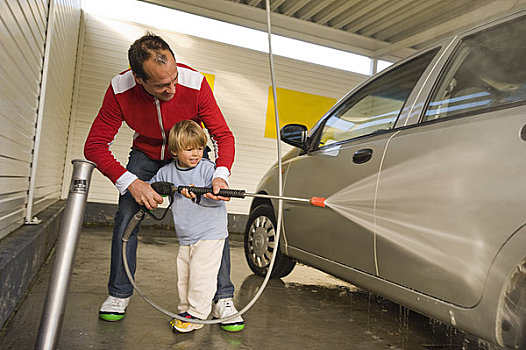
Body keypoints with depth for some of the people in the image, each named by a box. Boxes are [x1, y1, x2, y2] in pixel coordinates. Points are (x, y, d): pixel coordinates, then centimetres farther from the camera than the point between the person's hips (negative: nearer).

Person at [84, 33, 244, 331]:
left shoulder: (195, 83, -31)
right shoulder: (120, 90, -28)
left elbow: (223, 134, -23)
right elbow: (95, 145, -23)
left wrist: (221, 174, -42)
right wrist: (130, 183, -36)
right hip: (145, 156, 1)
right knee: (126, 218, -11)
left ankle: (223, 298, -5)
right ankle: (119, 294, 10)